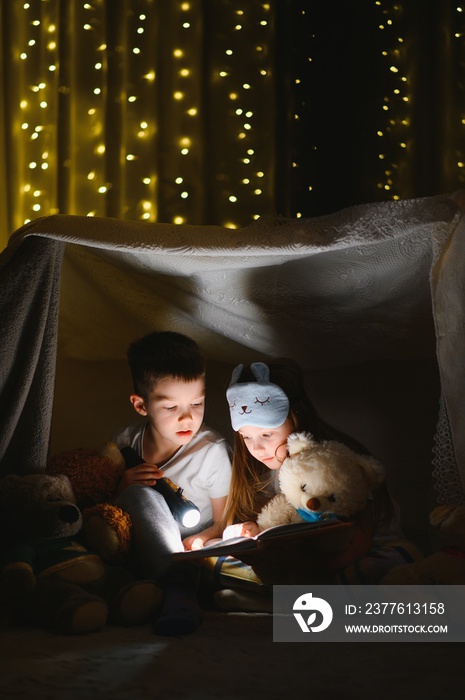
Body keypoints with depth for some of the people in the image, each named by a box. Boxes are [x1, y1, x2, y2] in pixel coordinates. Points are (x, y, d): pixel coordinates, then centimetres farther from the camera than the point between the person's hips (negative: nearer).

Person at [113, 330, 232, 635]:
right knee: (140, 494, -28)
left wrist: (198, 541, -23)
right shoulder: (125, 444, -1)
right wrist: (123, 488, -13)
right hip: (140, 550, 3)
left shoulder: (213, 452, -10)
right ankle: (179, 588, -46)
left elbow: (225, 523, -2)